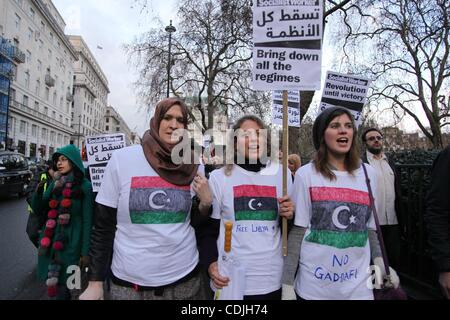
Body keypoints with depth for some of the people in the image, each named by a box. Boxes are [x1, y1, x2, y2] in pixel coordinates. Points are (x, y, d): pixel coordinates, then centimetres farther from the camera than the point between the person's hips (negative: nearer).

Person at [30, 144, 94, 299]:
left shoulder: (84, 186, -10)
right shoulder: (55, 183, 5)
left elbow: (87, 220, -9)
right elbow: (37, 208, 8)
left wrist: (85, 251, -9)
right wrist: (38, 190, -11)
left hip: (70, 242, -5)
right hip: (50, 240, 5)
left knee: (63, 286, 4)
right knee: (51, 282, 15)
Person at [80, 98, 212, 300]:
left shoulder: (193, 167, -3)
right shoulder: (122, 159, -9)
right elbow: (103, 225, -3)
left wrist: (205, 202, -12)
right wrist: (95, 281, -3)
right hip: (129, 280, -1)